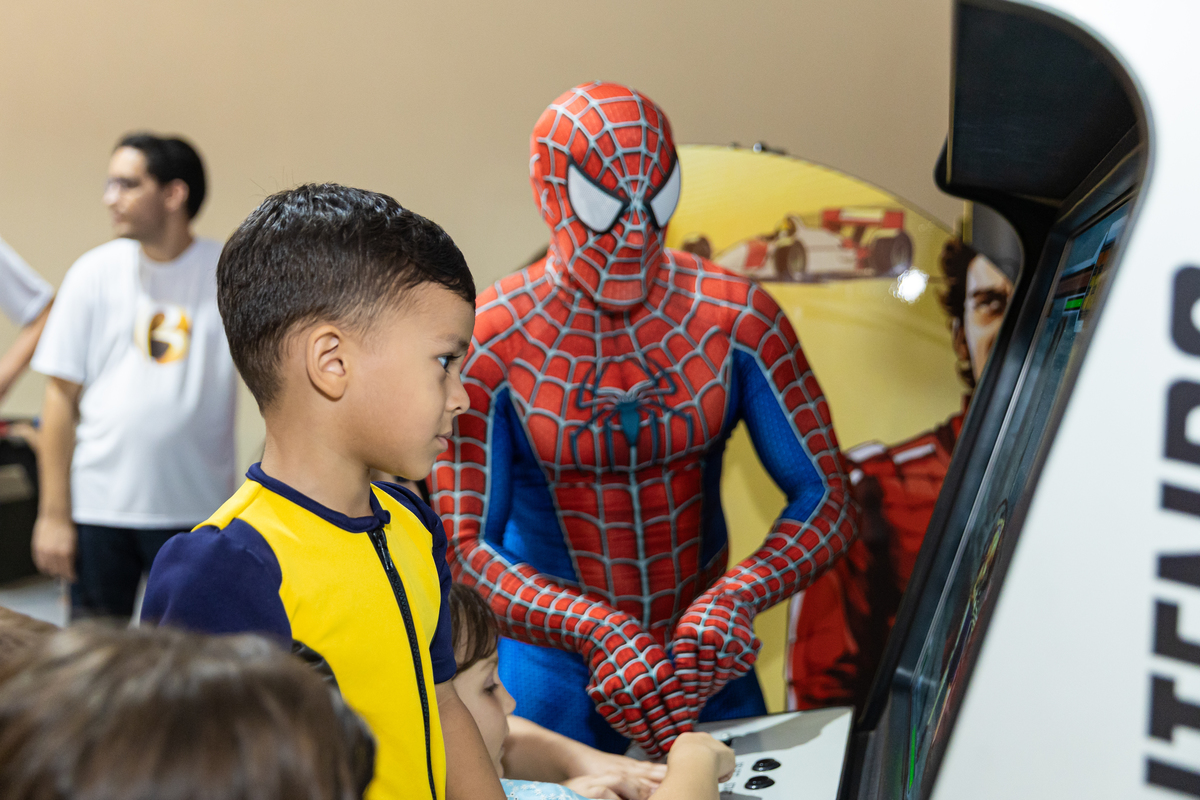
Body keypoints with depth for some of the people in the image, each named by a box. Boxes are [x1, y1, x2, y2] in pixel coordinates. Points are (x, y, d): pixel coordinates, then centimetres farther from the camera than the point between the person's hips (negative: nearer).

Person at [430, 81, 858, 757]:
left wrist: (737, 596, -23)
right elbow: (464, 547, -14)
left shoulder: (735, 317, -7)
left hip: (707, 665, 2)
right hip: (551, 679, -2)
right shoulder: (490, 344, -13)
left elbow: (827, 498, -5)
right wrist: (601, 631, -28)